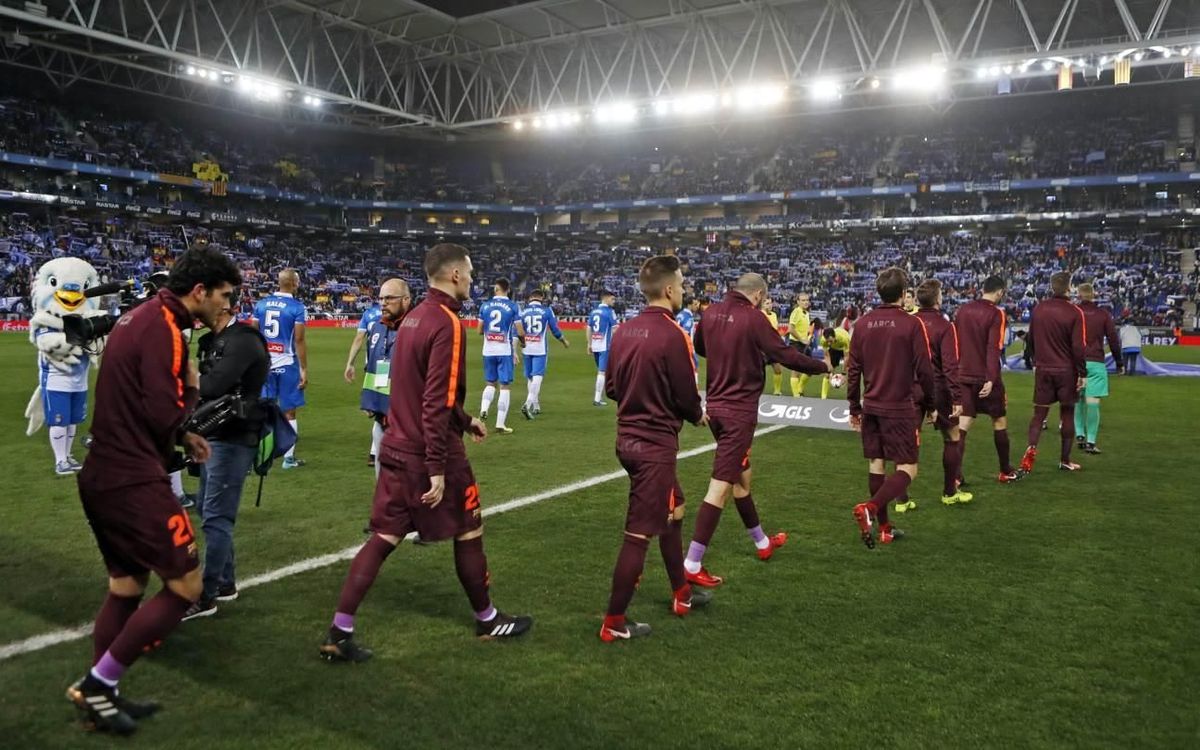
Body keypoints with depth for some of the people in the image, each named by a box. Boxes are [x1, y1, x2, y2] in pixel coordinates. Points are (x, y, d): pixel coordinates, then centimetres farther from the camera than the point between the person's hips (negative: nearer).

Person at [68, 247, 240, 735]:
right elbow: (165, 416, -20)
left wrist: (183, 437, 11)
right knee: (185, 586, -2)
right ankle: (96, 685, 5)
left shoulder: (141, 318, 13)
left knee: (126, 588, 19)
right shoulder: (164, 328, -17)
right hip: (133, 482, -10)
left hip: (101, 476, 10)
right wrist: (192, 389, -1)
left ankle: (100, 697, 29)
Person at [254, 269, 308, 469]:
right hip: (287, 364, -4)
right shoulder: (297, 307, -10)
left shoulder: (261, 304, 5)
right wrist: (304, 369, -8)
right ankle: (289, 458, 10)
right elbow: (299, 340, -12)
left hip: (265, 363, 4)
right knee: (289, 412, 5)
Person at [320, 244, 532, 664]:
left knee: (383, 538, 9)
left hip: (397, 448, 8)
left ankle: (339, 633, 7)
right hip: (430, 454, -8)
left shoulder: (414, 317, 9)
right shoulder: (447, 324, -18)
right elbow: (437, 402, -23)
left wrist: (465, 420, 28)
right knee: (468, 533, 11)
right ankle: (487, 620, 28)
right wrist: (437, 468, -22)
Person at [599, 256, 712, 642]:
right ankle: (614, 623, 10)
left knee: (673, 511, 25)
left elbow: (611, 387, 10)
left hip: (628, 437, 8)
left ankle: (682, 594, 40)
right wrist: (698, 416, 7)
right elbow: (687, 396, -14)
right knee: (640, 533, 1)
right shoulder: (672, 334, -18)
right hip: (656, 445, -8)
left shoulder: (625, 330, 3)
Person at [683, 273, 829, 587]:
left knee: (741, 476, 22)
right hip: (740, 411, -8)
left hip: (715, 406, 8)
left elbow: (699, 348, 22)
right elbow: (785, 355, -13)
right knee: (721, 486, -7)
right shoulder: (753, 318, -14)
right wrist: (823, 367, 2)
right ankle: (692, 566, -7)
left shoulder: (711, 313, 5)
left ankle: (762, 543, 40)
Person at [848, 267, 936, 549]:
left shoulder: (863, 324, 3)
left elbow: (853, 369, 6)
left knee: (876, 465, 12)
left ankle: (884, 528, 18)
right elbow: (924, 369, -9)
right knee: (907, 469, 1)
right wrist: (930, 406, 5)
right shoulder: (912, 324, -10)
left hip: (871, 407, 5)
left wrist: (854, 407, 14)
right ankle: (870, 508, -21)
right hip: (900, 408, -5)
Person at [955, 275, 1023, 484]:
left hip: (963, 376, 4)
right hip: (986, 378, -4)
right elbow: (993, 349, -19)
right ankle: (1006, 472, 24)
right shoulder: (996, 314, -10)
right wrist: (991, 380, -23)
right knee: (999, 422, 13)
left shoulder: (963, 310, 6)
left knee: (962, 426, 3)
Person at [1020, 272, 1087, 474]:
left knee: (1039, 412, 7)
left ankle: (1031, 448, -17)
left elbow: (1030, 340, 10)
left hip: (1043, 369, 3)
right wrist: (1082, 373, -6)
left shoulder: (1037, 309, 1)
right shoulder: (1074, 313, -11)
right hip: (1066, 371, -3)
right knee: (1067, 413, 9)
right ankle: (1065, 460, 15)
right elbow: (1079, 346, -13)